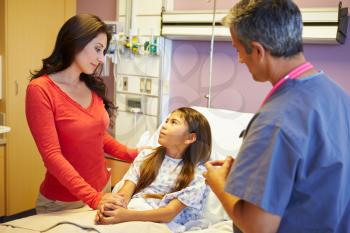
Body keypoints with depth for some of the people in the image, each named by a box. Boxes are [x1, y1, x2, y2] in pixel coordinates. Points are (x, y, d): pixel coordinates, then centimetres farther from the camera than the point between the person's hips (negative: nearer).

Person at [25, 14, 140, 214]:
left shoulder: (93, 87, 3)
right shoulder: (40, 89, -15)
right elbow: (52, 155, -20)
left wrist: (133, 155, 2)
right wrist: (93, 198, -27)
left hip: (102, 189, 6)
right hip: (63, 203, -6)